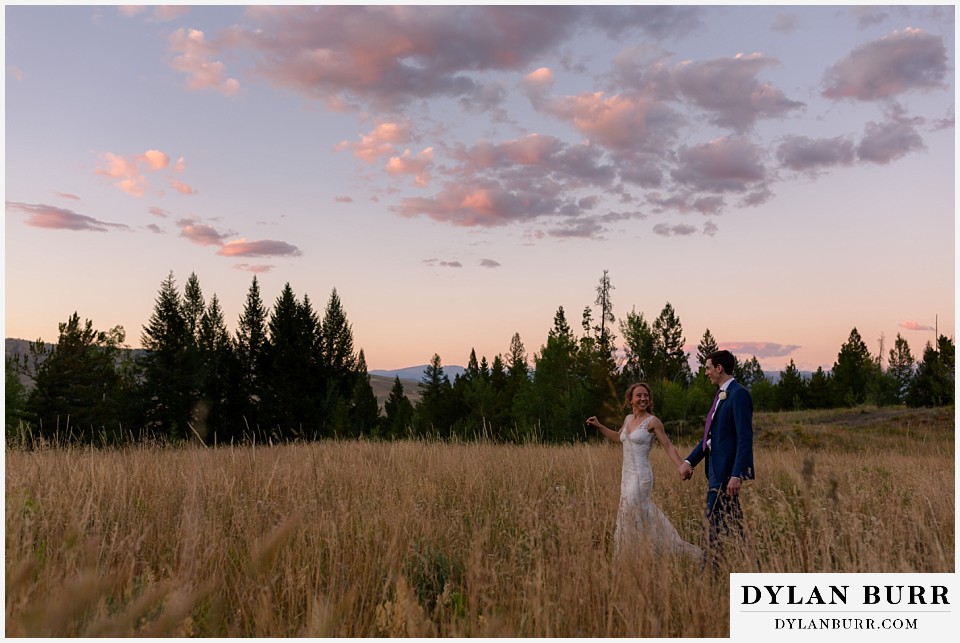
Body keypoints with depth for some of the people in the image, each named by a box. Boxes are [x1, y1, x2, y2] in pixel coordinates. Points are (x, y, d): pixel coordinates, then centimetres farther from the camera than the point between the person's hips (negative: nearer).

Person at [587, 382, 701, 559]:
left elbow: (668, 447, -8)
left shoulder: (653, 421, -8)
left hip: (641, 477, -7)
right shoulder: (628, 419, 12)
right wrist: (598, 426, 21)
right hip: (627, 476, 7)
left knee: (633, 520, -5)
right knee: (645, 516, 14)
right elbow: (617, 437, 29)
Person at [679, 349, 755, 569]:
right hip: (716, 469, 10)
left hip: (727, 472, -10)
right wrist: (689, 461, 11)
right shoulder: (721, 395, 15)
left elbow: (745, 439, -20)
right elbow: (710, 435, 18)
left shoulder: (739, 394, -13)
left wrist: (736, 475, -24)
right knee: (732, 525, 13)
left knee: (715, 524, -4)